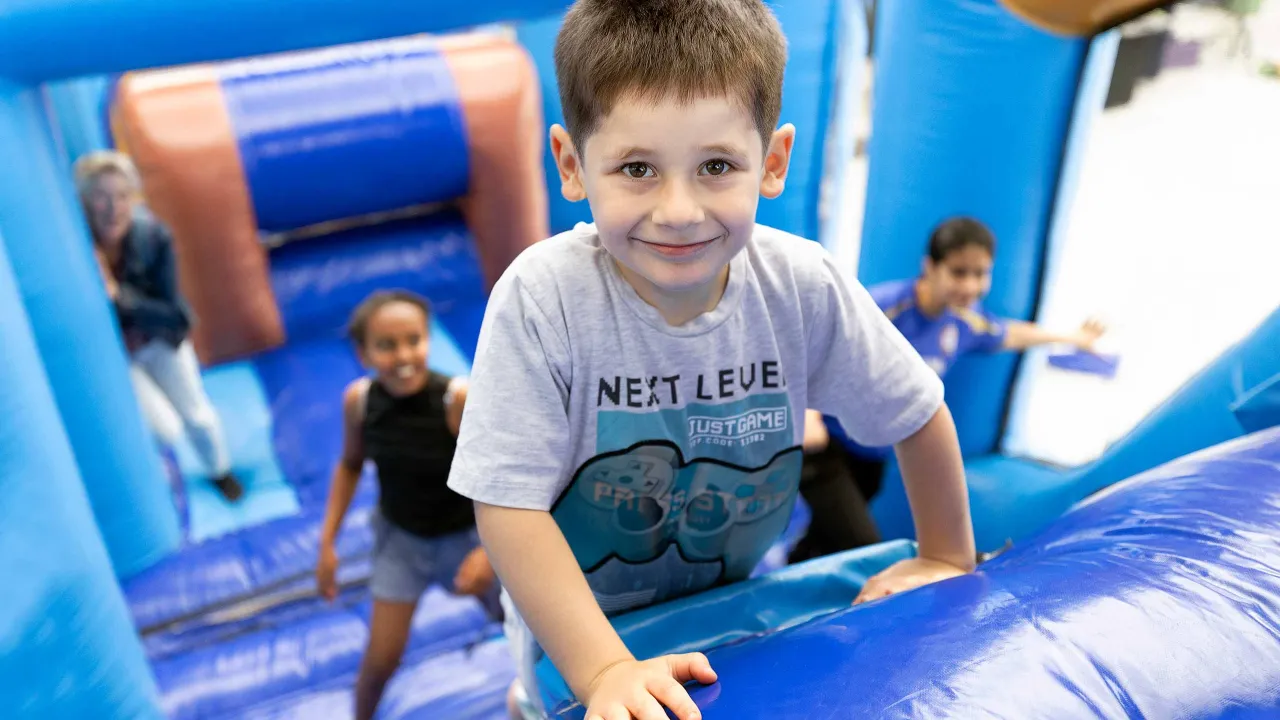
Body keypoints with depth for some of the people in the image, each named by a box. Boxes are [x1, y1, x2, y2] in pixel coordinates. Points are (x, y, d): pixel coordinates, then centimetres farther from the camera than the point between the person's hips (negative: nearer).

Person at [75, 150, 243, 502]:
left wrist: (117, 294, -34)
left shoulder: (153, 235, -27)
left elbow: (178, 316, -24)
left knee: (198, 415, 18)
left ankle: (220, 471, 49)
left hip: (160, 339, 2)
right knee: (165, 429, -6)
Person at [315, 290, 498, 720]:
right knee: (381, 659, 3)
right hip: (399, 536, 2)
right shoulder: (358, 400, -20)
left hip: (467, 534, -1)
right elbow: (350, 465, 0)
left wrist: (490, 549, -28)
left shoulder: (462, 398, -34)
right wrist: (327, 543, -1)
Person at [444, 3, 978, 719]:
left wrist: (949, 560, 0)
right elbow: (509, 505, -30)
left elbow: (919, 414, -9)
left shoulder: (802, 286, -25)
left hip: (734, 599, 3)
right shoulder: (542, 299, -33)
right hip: (575, 621, -2)